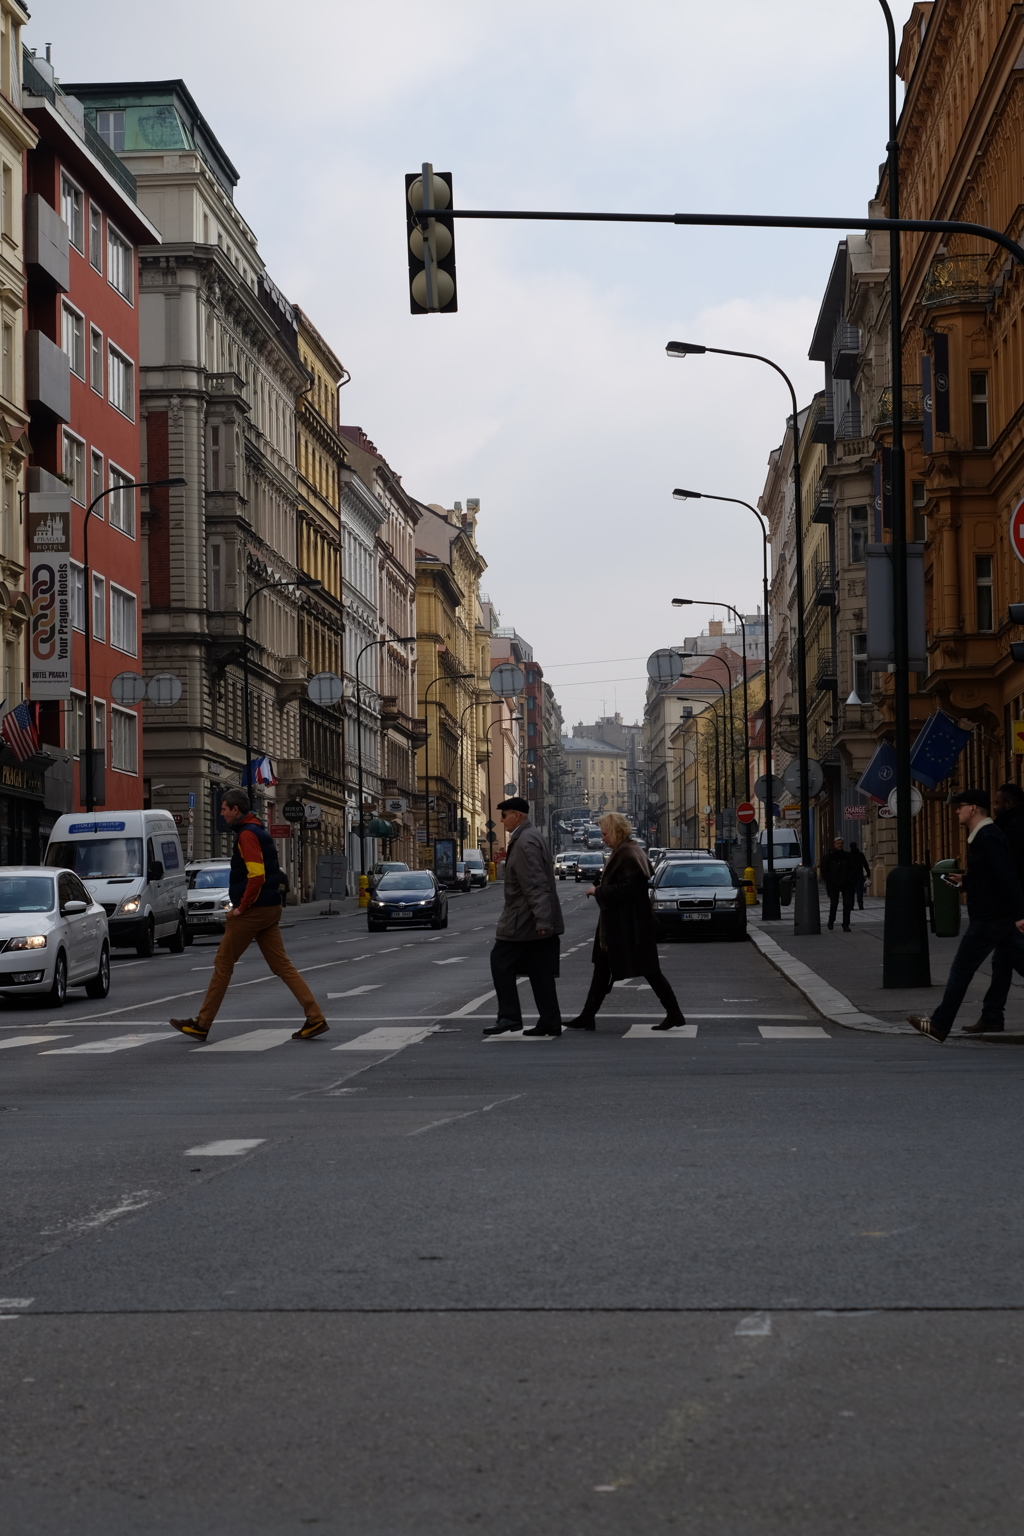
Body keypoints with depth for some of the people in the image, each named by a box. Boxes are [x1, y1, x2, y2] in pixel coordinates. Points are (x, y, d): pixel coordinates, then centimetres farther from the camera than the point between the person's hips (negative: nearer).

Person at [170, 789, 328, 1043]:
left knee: (223, 964, 2)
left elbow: (257, 875, -26)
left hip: (251, 911, -9)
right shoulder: (259, 830, 17)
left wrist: (241, 907, -17)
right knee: (281, 965, 6)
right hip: (270, 909, 9)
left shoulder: (247, 834, -15)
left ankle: (202, 1024, 9)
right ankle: (315, 1019, -3)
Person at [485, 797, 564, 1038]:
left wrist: (541, 920, -27)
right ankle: (550, 1022, 8)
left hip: (523, 919, -10)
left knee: (501, 962, -1)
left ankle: (509, 1016, -1)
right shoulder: (531, 837, 16)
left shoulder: (525, 842, -17)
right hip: (539, 920, 10)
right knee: (540, 972, 9)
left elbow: (535, 884, -23)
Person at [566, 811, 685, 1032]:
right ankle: (588, 1016, 15)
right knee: (602, 970, 12)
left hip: (630, 927, -11)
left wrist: (598, 891, -15)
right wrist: (600, 890, 8)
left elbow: (625, 888, -25)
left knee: (648, 970, -5)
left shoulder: (629, 856, -18)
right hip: (617, 925, 11)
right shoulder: (622, 853, 14)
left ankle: (674, 1013, 2)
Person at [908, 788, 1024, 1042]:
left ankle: (939, 1025, 8)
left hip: (989, 917, -10)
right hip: (1001, 916, 10)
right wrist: (965, 880, 16)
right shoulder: (982, 835, 15)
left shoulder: (987, 837, -17)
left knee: (961, 969, 0)